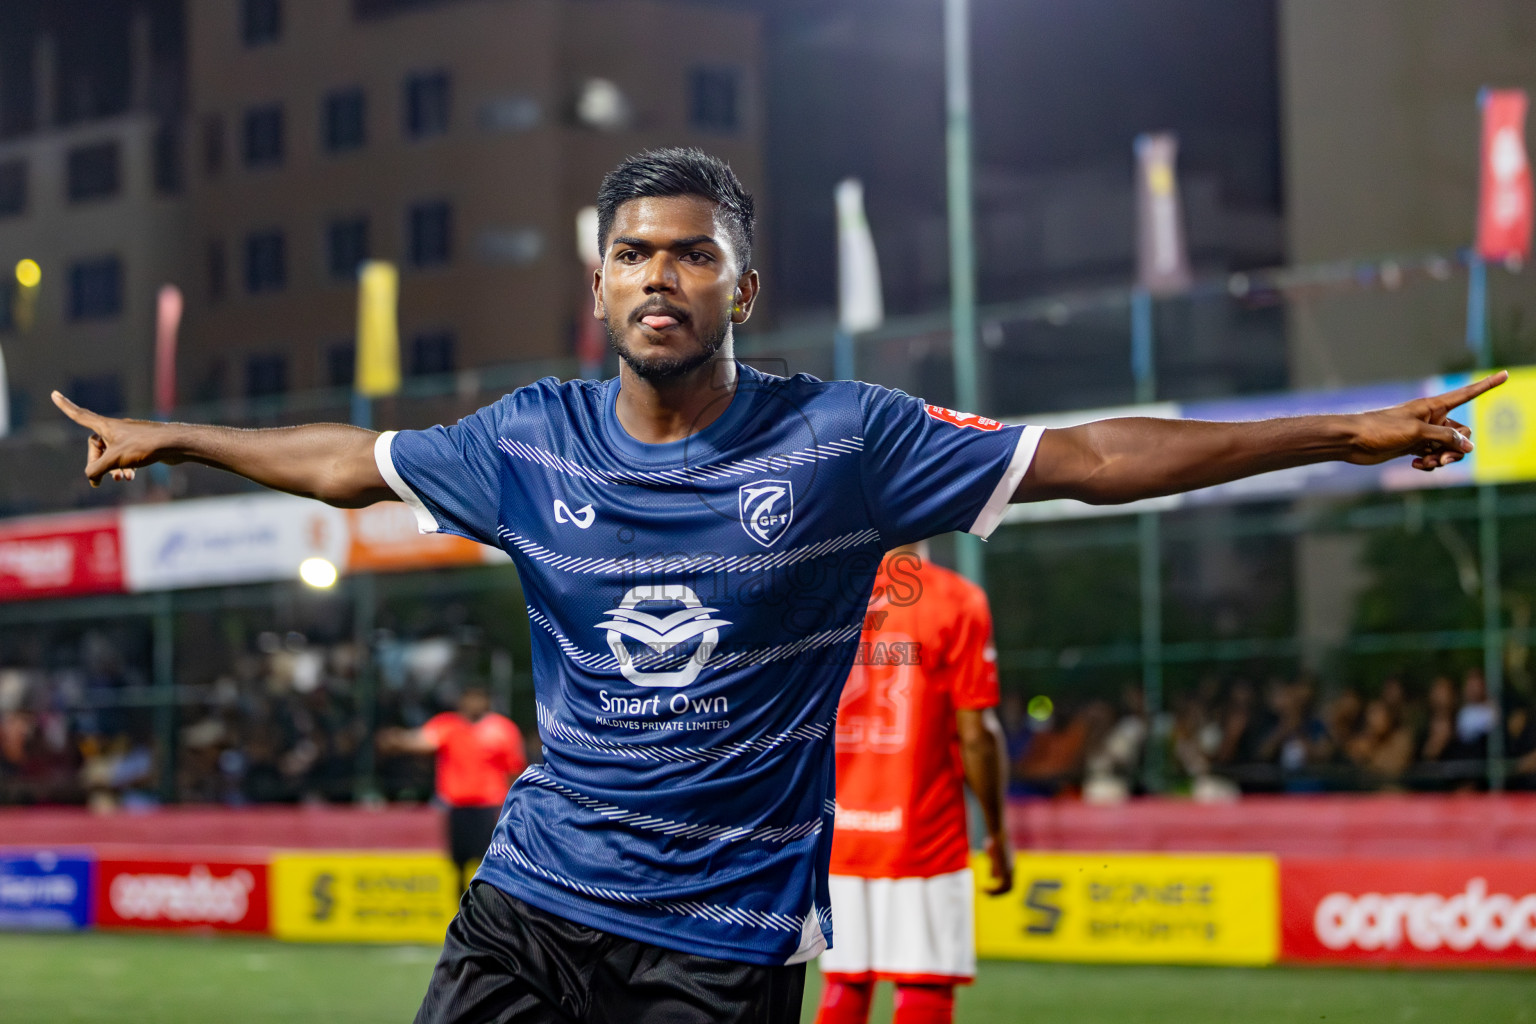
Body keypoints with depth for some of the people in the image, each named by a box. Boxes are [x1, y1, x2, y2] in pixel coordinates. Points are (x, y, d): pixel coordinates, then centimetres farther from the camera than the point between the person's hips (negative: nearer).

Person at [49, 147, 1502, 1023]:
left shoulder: (841, 438, -6)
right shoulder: (534, 440, 3)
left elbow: (1088, 457, -4)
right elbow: (352, 463, 19)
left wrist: (1346, 433, -5)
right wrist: (165, 438, 29)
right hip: (529, 905, 3)